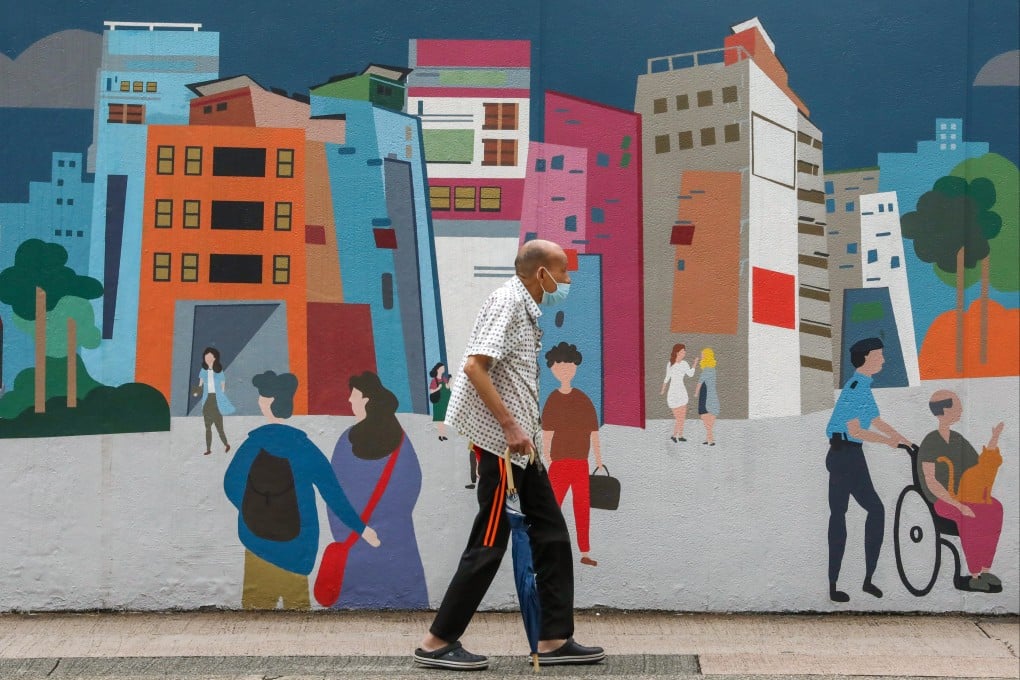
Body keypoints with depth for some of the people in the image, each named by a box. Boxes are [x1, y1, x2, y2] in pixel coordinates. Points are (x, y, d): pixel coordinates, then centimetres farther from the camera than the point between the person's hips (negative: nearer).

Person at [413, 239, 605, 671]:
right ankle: (437, 643, 2)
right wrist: (510, 426, -23)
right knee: (489, 544, -5)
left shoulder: (527, 309, 16)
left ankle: (555, 640, 13)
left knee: (552, 536, 9)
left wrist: (522, 430, 19)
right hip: (499, 440, -10)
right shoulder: (507, 302, -14)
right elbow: (474, 366, -23)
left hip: (519, 443, 10)